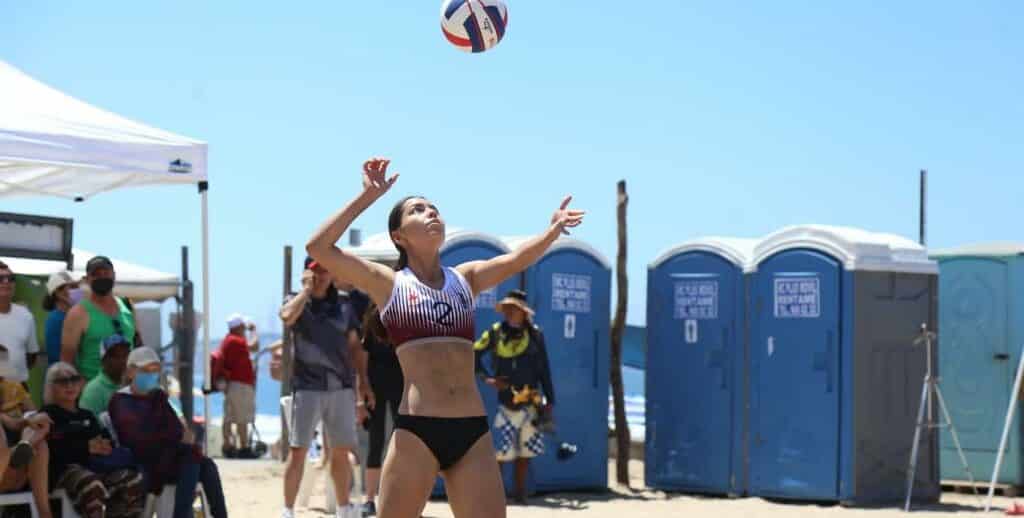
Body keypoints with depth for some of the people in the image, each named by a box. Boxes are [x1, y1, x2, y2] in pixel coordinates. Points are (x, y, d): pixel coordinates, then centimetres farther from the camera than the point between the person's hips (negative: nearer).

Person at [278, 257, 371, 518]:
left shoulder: (343, 306, 12)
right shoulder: (297, 302, 3)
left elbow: (354, 345, 15)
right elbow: (287, 316, -21)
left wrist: (362, 381, 9)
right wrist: (307, 288, -11)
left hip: (341, 388, 3)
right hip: (307, 387, -3)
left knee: (341, 452, 11)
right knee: (298, 451, -5)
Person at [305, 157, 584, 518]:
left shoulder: (465, 278, 16)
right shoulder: (388, 283, 5)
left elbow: (516, 260, 2)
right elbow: (319, 248, -6)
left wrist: (554, 230, -14)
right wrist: (368, 197, -6)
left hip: (473, 432, 4)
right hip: (416, 431, -4)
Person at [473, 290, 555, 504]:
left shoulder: (535, 334, 4)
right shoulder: (496, 332, 1)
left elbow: (544, 370, 7)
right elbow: (474, 354, 7)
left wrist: (549, 399, 5)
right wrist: (487, 378, -5)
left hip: (529, 403, 2)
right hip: (504, 401, -2)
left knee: (525, 449, 6)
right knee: (501, 449, -8)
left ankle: (520, 492, 16)